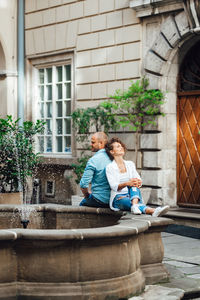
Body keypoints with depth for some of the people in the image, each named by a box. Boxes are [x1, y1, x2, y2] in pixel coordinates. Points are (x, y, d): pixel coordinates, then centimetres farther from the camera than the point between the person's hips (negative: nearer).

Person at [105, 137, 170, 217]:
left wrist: (138, 182, -23)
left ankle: (135, 206, -59)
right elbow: (114, 186, -14)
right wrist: (127, 183, -34)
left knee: (134, 183, -28)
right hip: (118, 198, -4)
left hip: (133, 195, 4)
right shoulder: (110, 167, 1)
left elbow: (138, 180, 3)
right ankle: (152, 211, -67)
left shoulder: (130, 164, 15)